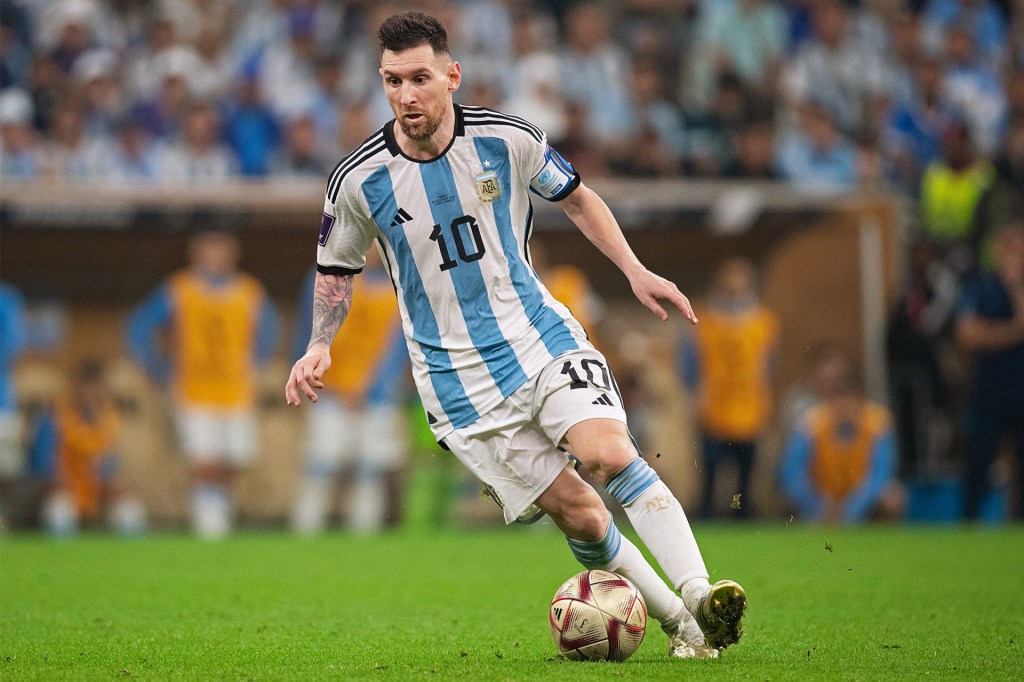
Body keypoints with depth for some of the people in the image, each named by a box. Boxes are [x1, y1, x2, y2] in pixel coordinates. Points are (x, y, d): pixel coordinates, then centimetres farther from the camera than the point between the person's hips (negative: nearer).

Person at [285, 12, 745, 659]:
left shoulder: (507, 139, -7)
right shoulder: (359, 181, -9)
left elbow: (577, 197, 13)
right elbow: (337, 268, 10)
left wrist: (636, 271, 4)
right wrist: (320, 345, -5)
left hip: (540, 337, 1)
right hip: (459, 381, -1)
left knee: (610, 453, -25)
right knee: (577, 513, -7)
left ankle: (699, 594, -30)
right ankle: (681, 626, 5)